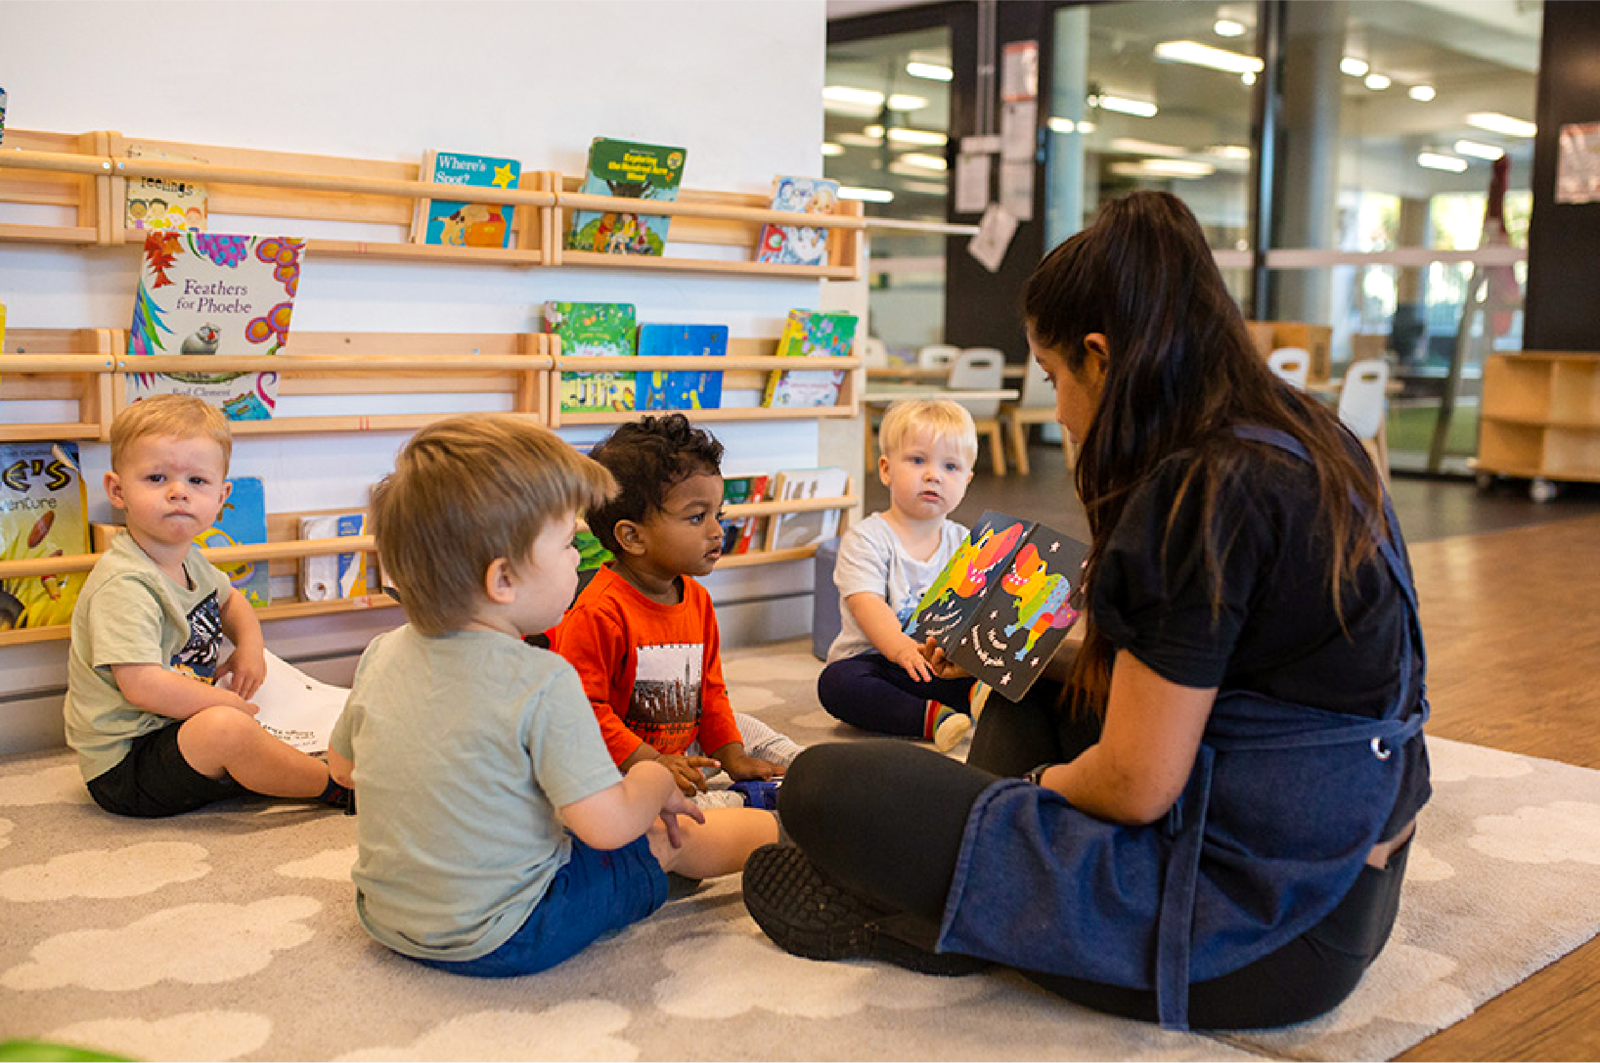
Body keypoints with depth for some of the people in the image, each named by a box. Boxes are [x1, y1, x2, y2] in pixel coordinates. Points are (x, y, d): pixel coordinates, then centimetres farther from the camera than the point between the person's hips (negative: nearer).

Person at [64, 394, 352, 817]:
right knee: (226, 728, -32)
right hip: (125, 767, -11)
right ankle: (336, 784, -15)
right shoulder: (123, 584, -24)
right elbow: (144, 686, -33)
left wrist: (250, 646, 9)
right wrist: (230, 703, -21)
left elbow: (229, 599, 29)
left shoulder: (189, 562, 7)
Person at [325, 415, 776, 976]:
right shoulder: (542, 683, -26)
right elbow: (608, 823, -25)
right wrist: (657, 779, -4)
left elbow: (342, 763, 12)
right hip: (502, 940, -7)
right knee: (671, 837, 10)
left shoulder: (383, 654, -5)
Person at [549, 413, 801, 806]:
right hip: (619, 764, -9)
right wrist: (650, 763, -26)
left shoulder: (697, 599, 7)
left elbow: (709, 689, 17)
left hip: (685, 748, 9)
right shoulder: (599, 613, -22)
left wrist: (732, 757, 8)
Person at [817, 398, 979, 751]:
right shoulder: (864, 540, -4)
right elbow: (866, 604, -18)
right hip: (872, 656, -3)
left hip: (941, 665, 3)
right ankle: (930, 716, -41)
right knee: (836, 682, -35)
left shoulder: (963, 543, 9)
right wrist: (900, 647, -36)